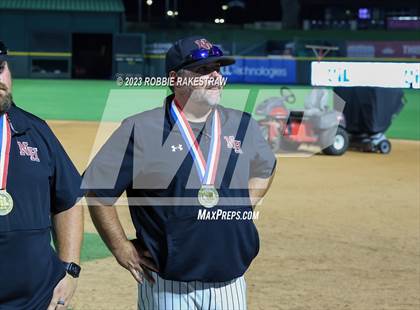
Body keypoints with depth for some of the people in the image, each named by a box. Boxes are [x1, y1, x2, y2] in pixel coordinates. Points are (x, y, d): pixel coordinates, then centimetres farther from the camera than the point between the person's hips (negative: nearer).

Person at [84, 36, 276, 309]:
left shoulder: (243, 126, 7)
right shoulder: (141, 130, -7)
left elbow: (265, 169, 26)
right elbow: (96, 189, -2)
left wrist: (240, 210, 13)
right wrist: (122, 249, -3)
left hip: (230, 284, 4)